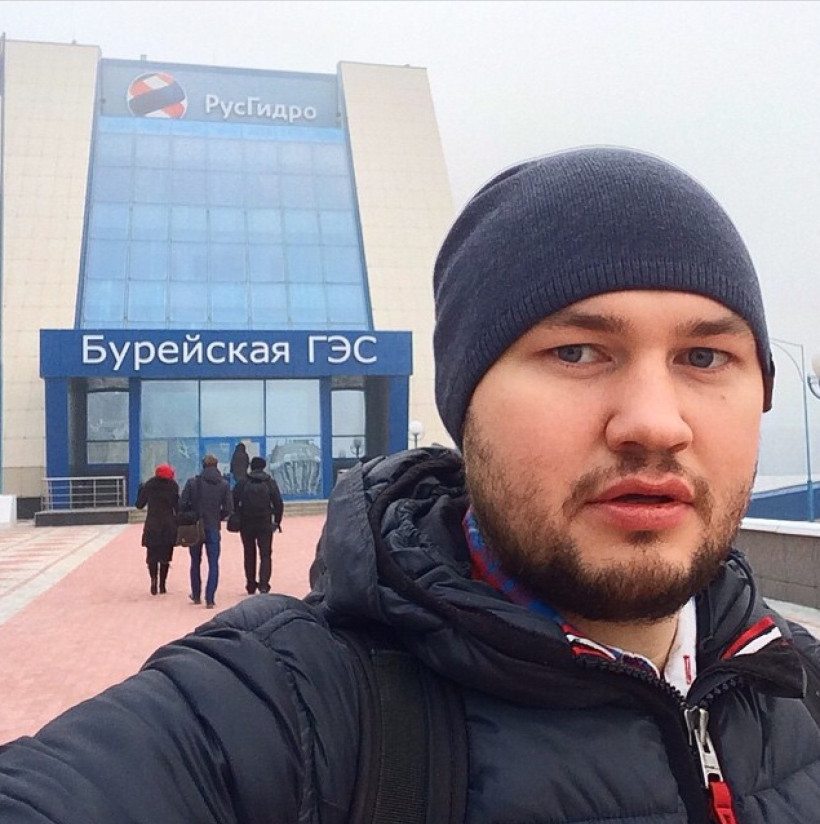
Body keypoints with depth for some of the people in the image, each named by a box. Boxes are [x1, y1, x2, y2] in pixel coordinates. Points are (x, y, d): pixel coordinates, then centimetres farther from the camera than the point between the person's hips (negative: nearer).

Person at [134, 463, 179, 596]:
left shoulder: (148, 485, 1)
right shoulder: (173, 486, -4)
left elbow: (140, 504, 8)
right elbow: (177, 506, -6)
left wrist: (140, 489, 21)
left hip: (152, 526, 1)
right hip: (168, 526, -1)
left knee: (152, 555, 9)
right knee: (165, 556, 7)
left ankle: (153, 578, -14)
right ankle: (162, 585, 6)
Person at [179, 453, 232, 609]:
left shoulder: (192, 482, -5)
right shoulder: (224, 484, -4)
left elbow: (182, 504, -8)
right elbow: (228, 508, -6)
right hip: (213, 529, -1)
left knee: (195, 563, 17)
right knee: (213, 565, 5)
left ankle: (196, 596, 27)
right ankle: (210, 599, -2)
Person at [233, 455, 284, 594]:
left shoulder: (242, 483, -1)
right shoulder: (270, 483, 1)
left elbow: (234, 502, -4)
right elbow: (278, 504, 0)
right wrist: (277, 521, 9)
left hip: (246, 524, 1)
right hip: (265, 524, -1)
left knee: (249, 554, 14)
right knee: (265, 555, 3)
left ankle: (251, 585, 18)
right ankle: (263, 584, -13)